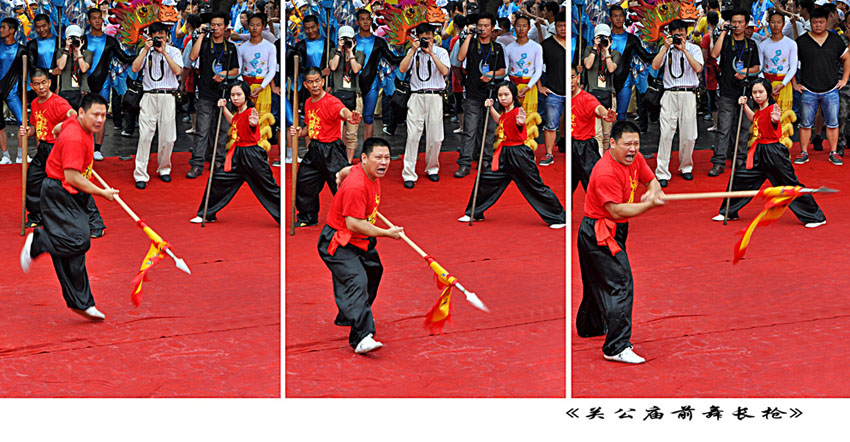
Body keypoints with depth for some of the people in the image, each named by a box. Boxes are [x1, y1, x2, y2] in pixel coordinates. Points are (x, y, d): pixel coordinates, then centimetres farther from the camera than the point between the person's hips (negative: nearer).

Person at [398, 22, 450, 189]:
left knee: (435, 137, 2)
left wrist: (431, 53, -12)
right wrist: (414, 50, -8)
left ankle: (432, 169, 23)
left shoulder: (441, 52, 7)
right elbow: (402, 69, -5)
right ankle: (409, 174, -7)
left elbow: (445, 71, -9)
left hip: (435, 97, 0)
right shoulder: (413, 52, 10)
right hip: (417, 97, 0)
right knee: (413, 136, -8)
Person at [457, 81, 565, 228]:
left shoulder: (517, 112, -17)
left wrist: (521, 122, -65)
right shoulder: (505, 113, 9)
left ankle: (559, 218, 6)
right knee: (486, 179, 9)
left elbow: (519, 122, -42)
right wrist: (491, 108, 22)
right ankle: (474, 213, 26)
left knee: (535, 186, -4)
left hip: (519, 155, -8)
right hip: (505, 154, 9)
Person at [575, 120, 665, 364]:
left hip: (612, 232, 10)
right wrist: (649, 205, -32)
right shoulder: (606, 172, -27)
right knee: (620, 284, -16)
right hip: (599, 234, -10)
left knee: (600, 281, 27)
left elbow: (651, 180, 13)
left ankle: (589, 326, 49)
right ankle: (616, 348, -18)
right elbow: (616, 211, -28)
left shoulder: (635, 159, 0)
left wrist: (652, 192, -11)